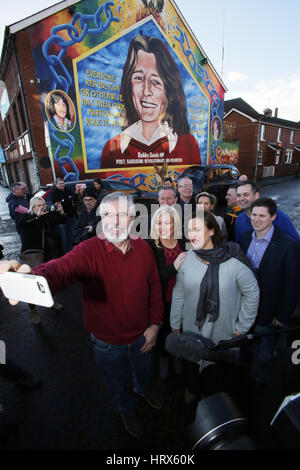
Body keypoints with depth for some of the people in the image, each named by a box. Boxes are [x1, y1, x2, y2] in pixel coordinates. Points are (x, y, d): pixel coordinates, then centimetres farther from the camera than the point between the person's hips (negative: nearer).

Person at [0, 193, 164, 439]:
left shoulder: (144, 248, -14)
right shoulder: (90, 250, -26)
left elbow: (155, 287, -5)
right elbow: (62, 267, -47)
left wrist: (155, 325, -5)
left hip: (142, 335, 3)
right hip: (109, 342, -2)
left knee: (144, 370, 34)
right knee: (118, 383, 28)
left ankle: (144, 387, 72)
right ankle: (127, 409, 65)